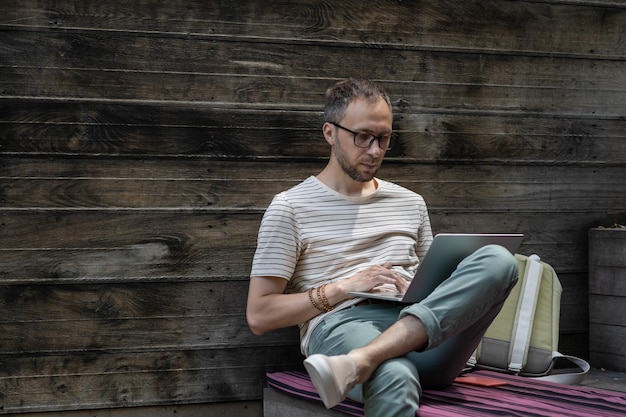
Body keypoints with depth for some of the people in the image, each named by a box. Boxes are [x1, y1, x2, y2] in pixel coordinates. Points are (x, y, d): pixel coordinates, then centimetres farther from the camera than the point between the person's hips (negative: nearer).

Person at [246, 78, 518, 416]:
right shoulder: (290, 208, 11)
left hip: (424, 331, 7)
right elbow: (258, 317, 5)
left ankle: (360, 363, -39)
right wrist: (344, 288, -5)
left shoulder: (410, 203, 28)